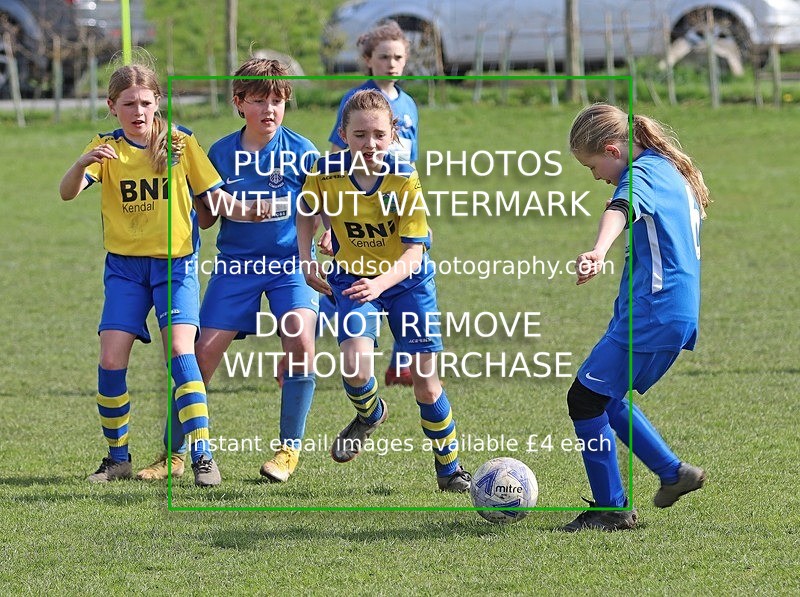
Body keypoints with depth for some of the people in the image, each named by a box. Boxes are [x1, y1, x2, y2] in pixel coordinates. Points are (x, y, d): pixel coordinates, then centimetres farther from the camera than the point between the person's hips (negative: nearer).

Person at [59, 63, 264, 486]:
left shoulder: (180, 143, -1)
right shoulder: (105, 148, -1)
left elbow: (213, 193, 1)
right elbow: (67, 193, -16)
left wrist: (240, 211, -19)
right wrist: (83, 164, -38)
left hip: (174, 261, -1)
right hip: (124, 265, 1)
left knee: (180, 351, -17)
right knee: (111, 361, -7)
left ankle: (202, 455, -15)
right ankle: (117, 458, 10)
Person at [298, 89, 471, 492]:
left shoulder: (404, 180, -22)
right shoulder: (326, 173, -16)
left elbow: (414, 252, -25)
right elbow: (307, 211, 8)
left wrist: (380, 283, -41)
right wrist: (306, 261, -3)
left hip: (406, 281, -1)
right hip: (352, 279, 1)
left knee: (425, 381, 2)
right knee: (355, 367, -24)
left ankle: (450, 469, 23)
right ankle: (370, 414, 13)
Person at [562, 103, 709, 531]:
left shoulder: (642, 174, -13)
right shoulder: (672, 172, 18)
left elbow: (619, 211, -37)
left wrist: (598, 252, -57)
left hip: (651, 315, -10)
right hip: (679, 313, 10)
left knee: (586, 398, -6)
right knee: (606, 397, 20)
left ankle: (611, 509, -2)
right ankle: (673, 472, 24)